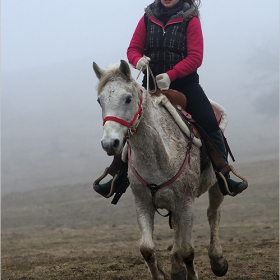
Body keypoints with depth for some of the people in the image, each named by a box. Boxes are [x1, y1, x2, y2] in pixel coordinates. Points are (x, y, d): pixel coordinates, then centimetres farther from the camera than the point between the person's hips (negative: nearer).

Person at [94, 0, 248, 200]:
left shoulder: (190, 20, -5)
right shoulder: (148, 19, 3)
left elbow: (195, 57, -12)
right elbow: (133, 48, 6)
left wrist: (171, 75, -23)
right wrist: (138, 60, -18)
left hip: (185, 83, -2)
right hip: (151, 84, 3)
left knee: (209, 124, -15)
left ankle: (223, 177, -11)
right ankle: (119, 179, 8)